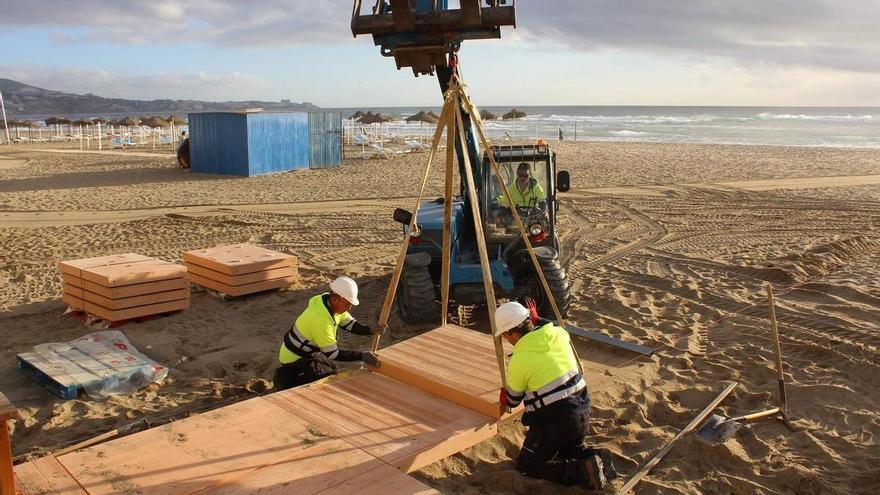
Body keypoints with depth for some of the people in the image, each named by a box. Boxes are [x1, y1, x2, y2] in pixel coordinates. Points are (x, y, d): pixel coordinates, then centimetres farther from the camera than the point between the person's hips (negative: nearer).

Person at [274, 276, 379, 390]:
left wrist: (371, 330, -18)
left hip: (308, 352, 9)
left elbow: (350, 324, -1)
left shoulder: (333, 303, -9)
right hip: (294, 359, -9)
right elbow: (333, 354, -29)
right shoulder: (321, 318, -35)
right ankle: (287, 379, -5)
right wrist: (362, 356, -29)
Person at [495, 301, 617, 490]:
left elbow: (512, 401, 2)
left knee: (525, 466, 8)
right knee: (571, 450, 34)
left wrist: (504, 397, 23)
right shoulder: (559, 333, -2)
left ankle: (582, 471, -9)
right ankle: (596, 457, 3)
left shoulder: (518, 360, -15)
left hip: (553, 423, -7)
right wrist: (537, 321, 32)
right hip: (582, 413, 8)